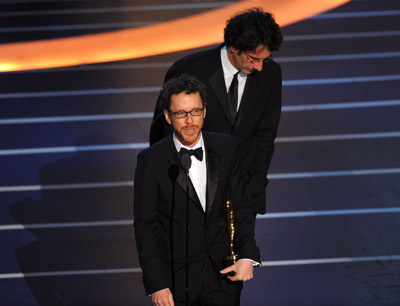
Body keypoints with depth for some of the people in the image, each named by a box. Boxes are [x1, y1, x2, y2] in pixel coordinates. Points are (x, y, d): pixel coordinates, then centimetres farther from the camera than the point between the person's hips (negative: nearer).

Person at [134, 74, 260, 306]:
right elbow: (145, 226, -8)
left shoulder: (225, 148, 0)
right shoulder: (151, 161, -11)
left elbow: (242, 206, 8)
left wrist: (247, 256, -5)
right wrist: (157, 285, -12)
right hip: (176, 282, -2)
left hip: (222, 275, 3)